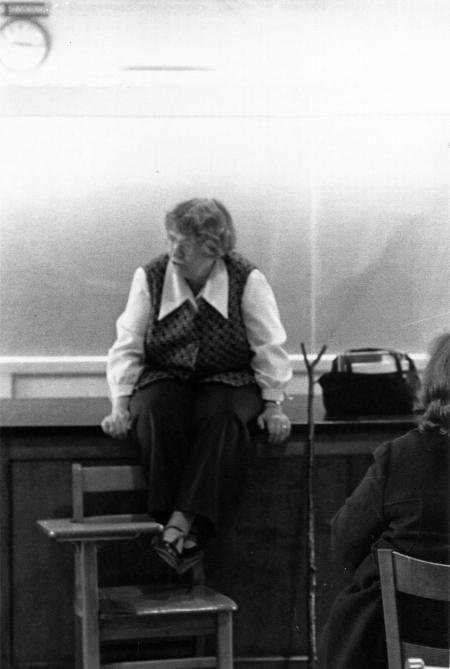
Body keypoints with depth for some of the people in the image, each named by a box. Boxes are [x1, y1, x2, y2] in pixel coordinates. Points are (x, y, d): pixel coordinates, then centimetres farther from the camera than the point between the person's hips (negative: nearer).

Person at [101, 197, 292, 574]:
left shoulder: (247, 280, -5)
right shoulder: (150, 278, -1)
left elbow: (270, 348, -2)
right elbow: (127, 347, -1)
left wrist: (273, 404, -10)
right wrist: (121, 405, -10)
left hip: (229, 381, -1)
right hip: (165, 378, 1)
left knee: (222, 418, -35)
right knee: (157, 413, -33)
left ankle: (177, 527, -40)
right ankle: (184, 533, -35)